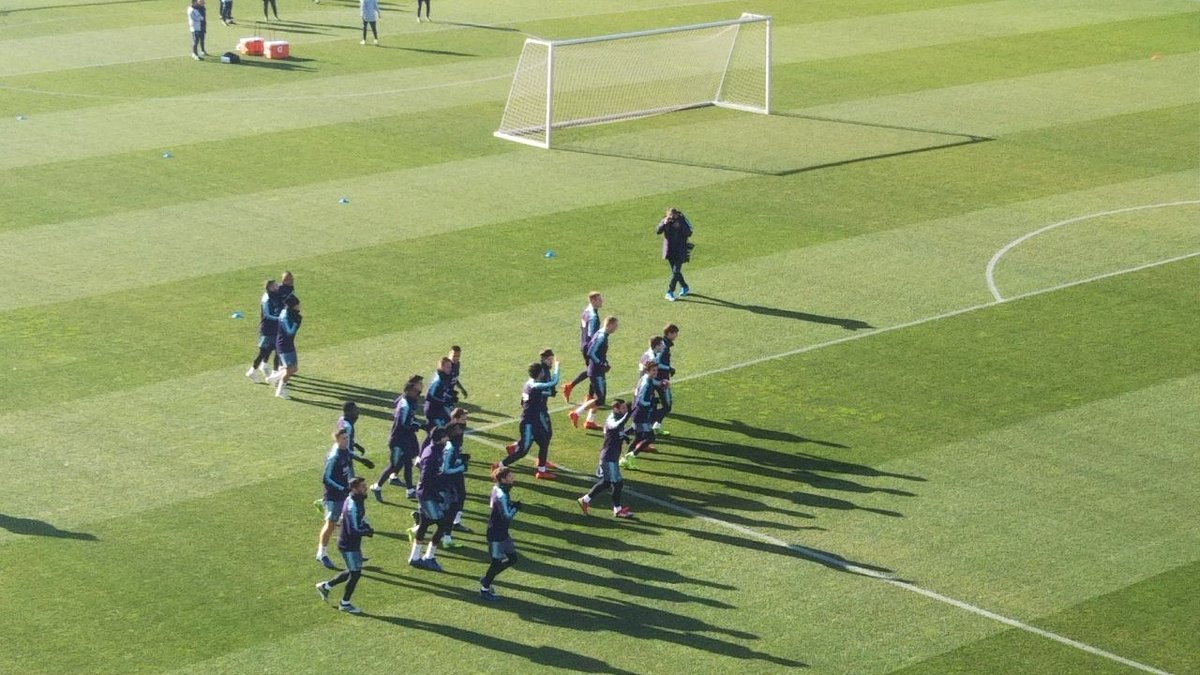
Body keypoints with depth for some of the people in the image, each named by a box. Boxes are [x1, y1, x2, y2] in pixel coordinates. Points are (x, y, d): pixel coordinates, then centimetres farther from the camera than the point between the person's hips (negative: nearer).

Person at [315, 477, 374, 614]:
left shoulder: (357, 500, 3)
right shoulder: (353, 507, -28)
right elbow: (354, 531, -29)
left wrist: (366, 527, 1)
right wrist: (369, 532, -14)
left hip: (353, 544, 10)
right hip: (349, 545, -10)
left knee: (353, 572, 20)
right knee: (355, 573, 2)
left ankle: (325, 586, 34)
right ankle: (345, 604, 19)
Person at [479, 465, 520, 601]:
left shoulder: (497, 489, 5)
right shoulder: (501, 495, -24)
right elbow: (507, 516, -24)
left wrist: (513, 505, 0)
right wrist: (516, 507, -9)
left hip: (501, 532, 10)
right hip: (496, 533, -10)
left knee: (512, 558, 15)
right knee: (497, 561, 2)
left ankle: (487, 579, 27)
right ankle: (485, 589, 17)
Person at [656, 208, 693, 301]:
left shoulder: (682, 221, -10)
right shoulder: (665, 221, -2)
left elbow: (689, 233, -13)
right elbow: (657, 231, -11)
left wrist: (680, 227, -26)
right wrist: (664, 224, -26)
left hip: (680, 251, -4)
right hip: (669, 251, 4)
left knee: (676, 271, -11)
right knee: (675, 271, 13)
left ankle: (670, 292, -9)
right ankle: (685, 288, 32)